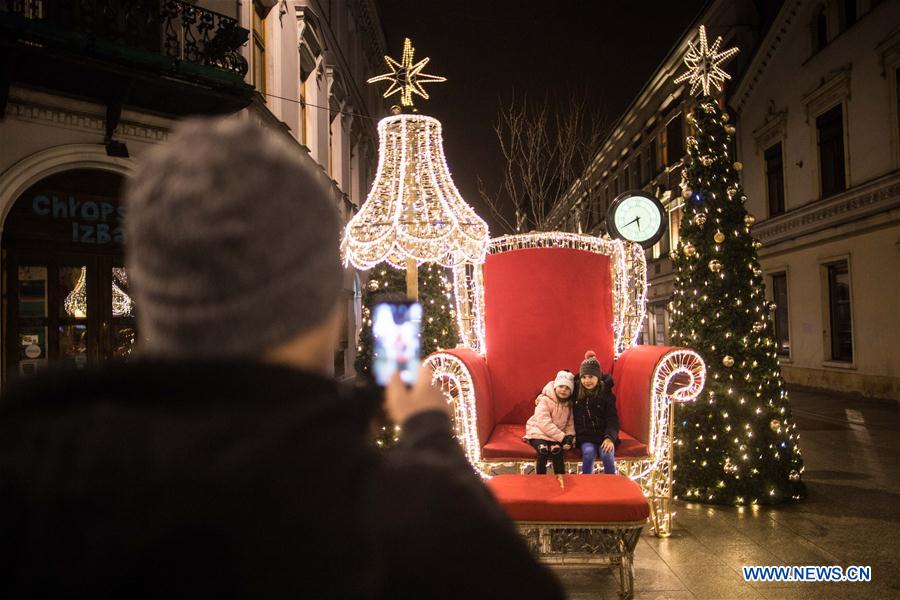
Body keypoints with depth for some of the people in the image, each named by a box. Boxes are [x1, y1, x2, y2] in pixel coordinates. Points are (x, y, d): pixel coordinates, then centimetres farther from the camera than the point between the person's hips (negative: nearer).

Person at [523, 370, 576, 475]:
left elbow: (570, 424, 5)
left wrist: (570, 437, -17)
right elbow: (544, 423, -22)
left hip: (558, 434, 4)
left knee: (556, 449, -28)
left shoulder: (569, 404, 5)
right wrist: (562, 437, -25)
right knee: (543, 450, -32)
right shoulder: (545, 400, -13)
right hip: (539, 432, -4)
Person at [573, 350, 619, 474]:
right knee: (589, 453, -30)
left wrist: (610, 437, -23)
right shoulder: (576, 391, 1)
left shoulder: (606, 393, -4)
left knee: (607, 455, -29)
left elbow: (612, 419, -7)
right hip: (585, 436, 1)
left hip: (603, 435, -1)